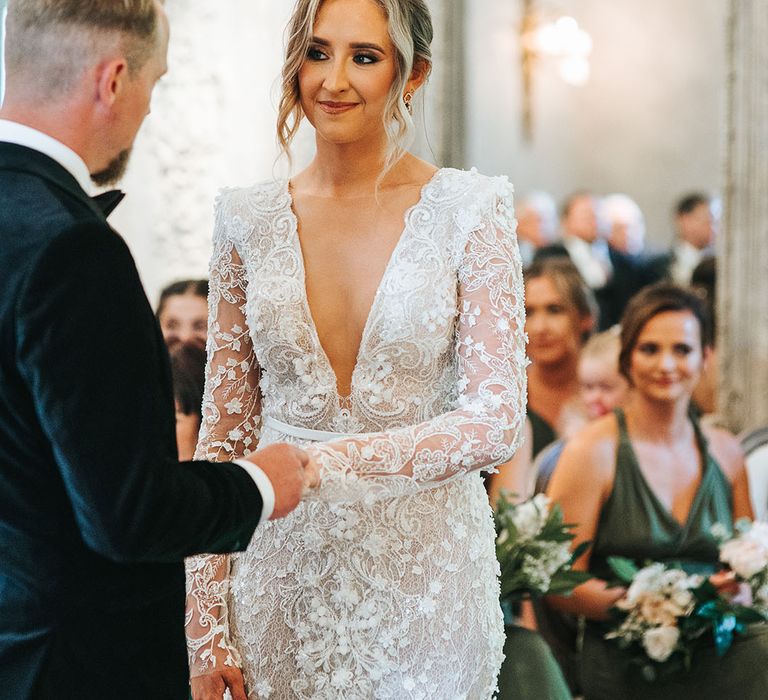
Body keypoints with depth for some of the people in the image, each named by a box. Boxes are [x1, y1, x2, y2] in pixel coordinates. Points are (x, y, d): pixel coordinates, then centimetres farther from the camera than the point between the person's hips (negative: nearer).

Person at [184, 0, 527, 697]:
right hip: (281, 567, 2)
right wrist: (204, 620, -1)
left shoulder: (470, 209, -6)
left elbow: (495, 420, -12)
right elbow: (224, 425, 5)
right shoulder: (249, 218, 1)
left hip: (424, 568, -2)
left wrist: (324, 462, -26)